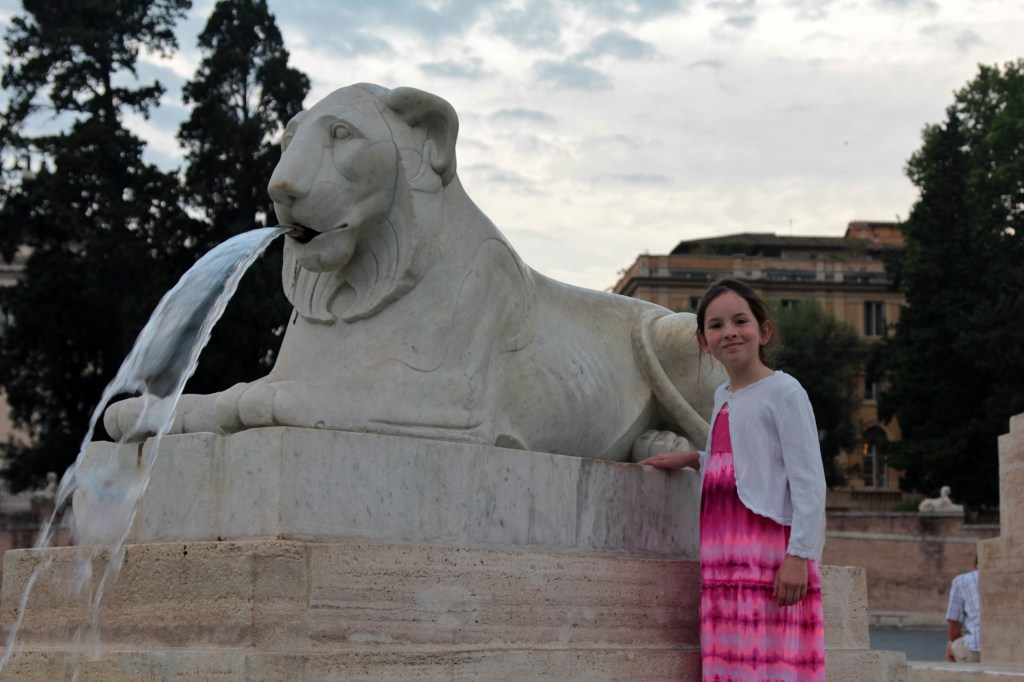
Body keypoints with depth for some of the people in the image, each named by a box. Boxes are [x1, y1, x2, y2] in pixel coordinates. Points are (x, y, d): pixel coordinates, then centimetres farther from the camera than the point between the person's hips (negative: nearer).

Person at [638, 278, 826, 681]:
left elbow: (809, 483, -10)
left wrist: (798, 555, -17)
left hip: (769, 553, -7)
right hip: (725, 560, 8)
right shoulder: (722, 397, 19)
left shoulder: (783, 391, -4)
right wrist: (692, 459, 17)